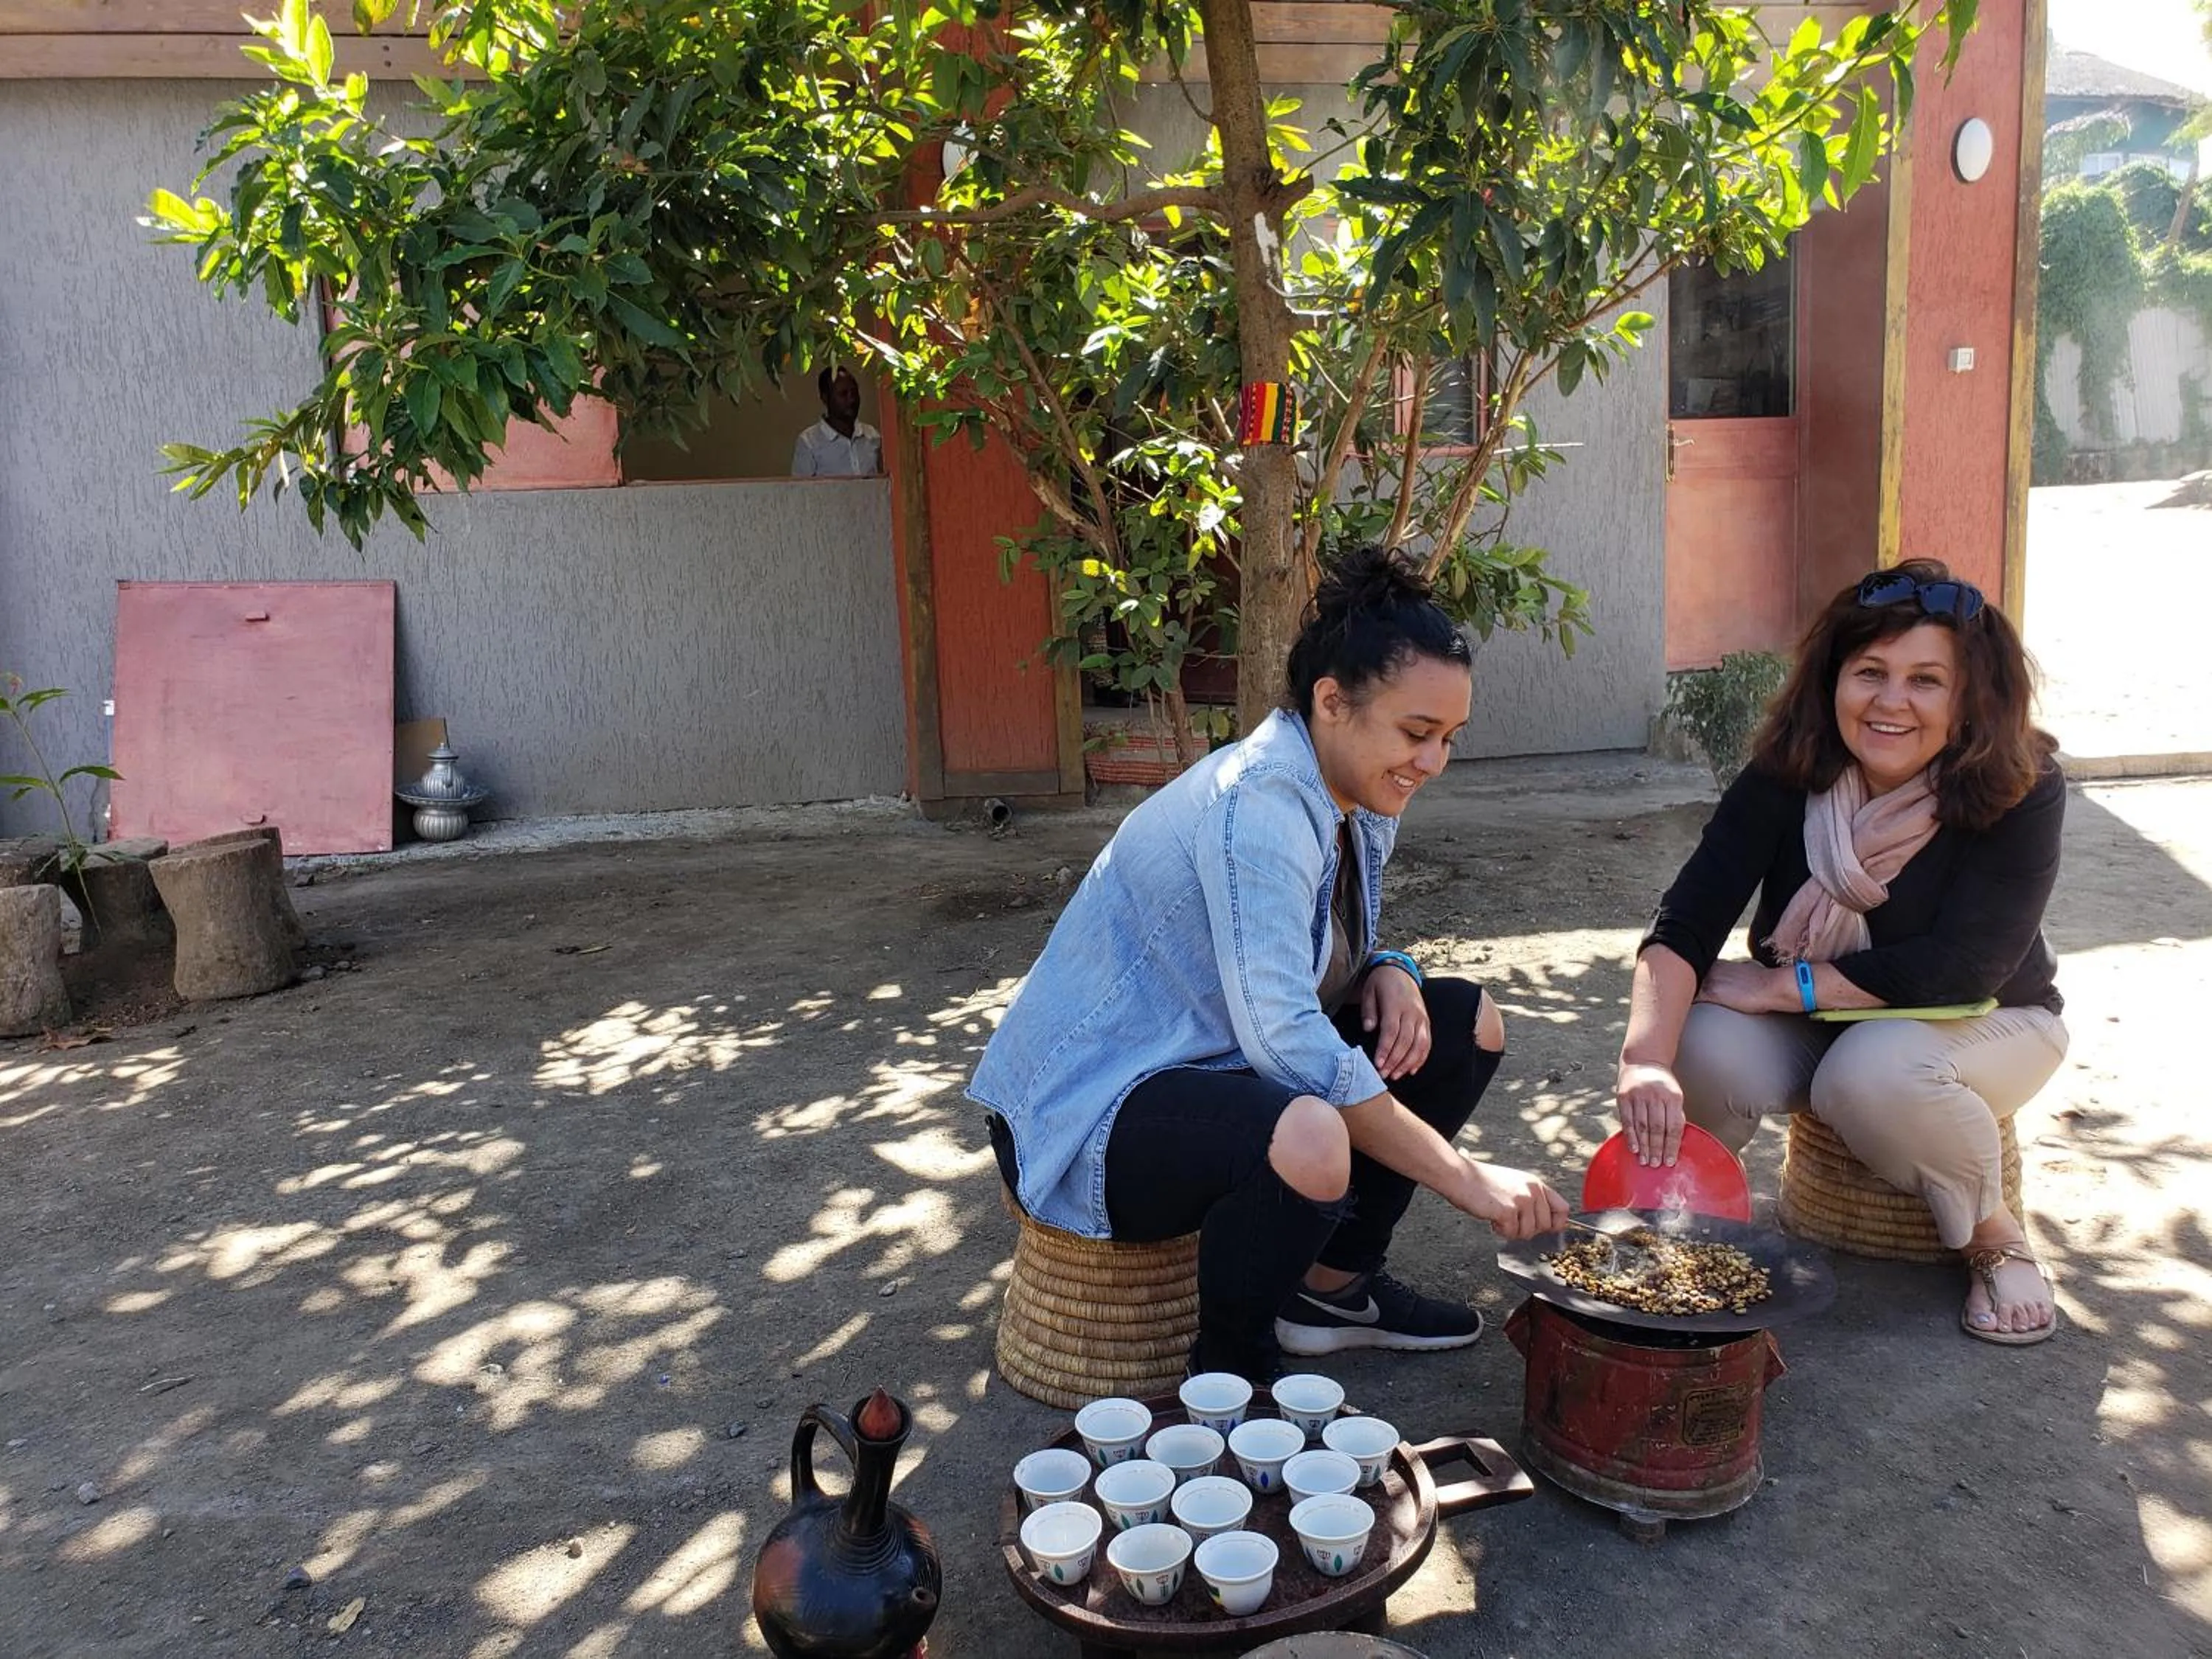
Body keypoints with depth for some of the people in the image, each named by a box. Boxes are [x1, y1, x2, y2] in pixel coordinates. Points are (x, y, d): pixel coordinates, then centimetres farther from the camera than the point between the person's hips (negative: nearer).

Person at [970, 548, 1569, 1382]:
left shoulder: (1359, 799, 3)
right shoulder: (1257, 806, -26)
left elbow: (1337, 949, 16)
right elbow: (1285, 1042, -34)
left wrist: (1388, 972, -9)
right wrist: (1464, 1177, -29)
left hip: (1212, 1065, 10)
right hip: (1090, 1112, -10)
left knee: (1468, 1021, 7)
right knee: (1310, 1141, -39)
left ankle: (1333, 1287, 13)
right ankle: (1231, 1368, -8)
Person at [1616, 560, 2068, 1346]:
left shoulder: (2021, 792, -23)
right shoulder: (1786, 778, -18)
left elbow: (1963, 965, -28)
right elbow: (1685, 923, -28)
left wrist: (1777, 985, -30)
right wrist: (1645, 1061, -45)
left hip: (1982, 1023, -1)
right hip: (1814, 1027, 2)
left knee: (1874, 1075, -36)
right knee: (1706, 1053, -30)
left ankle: (1997, 1239, -5)